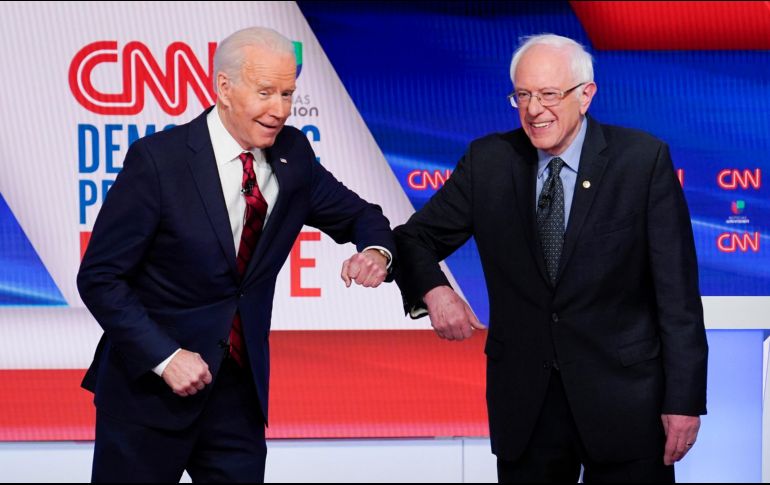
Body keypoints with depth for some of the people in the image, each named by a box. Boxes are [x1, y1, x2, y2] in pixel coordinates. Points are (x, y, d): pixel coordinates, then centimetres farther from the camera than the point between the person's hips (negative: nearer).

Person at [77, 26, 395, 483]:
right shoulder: (158, 160, -15)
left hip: (239, 385, 4)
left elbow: (357, 215, 13)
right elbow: (99, 278, -13)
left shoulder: (292, 154, 0)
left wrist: (376, 251, -11)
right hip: (149, 381, -4)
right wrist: (165, 357, -21)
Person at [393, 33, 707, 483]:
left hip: (624, 397, -2)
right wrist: (434, 290, -15)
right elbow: (417, 239, 8)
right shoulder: (488, 160, 1)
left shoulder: (644, 158, -7)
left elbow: (677, 290, -7)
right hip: (523, 401, 2)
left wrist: (684, 399, -11)